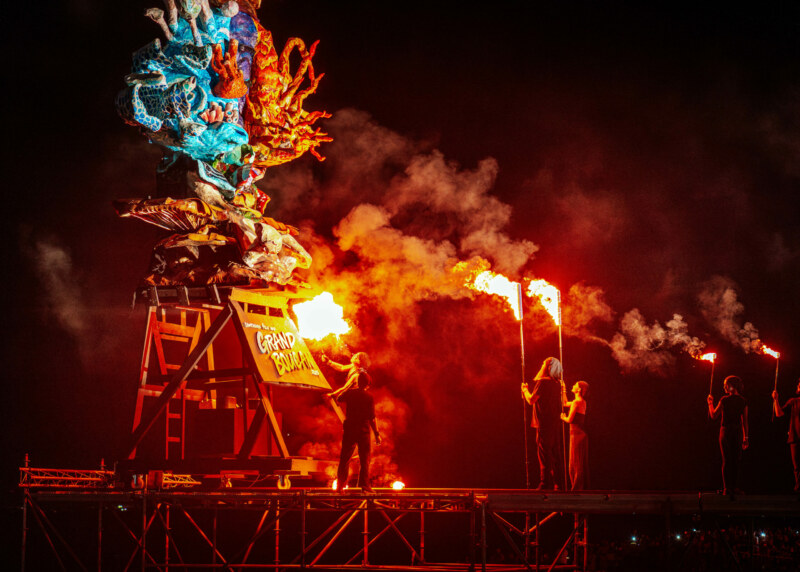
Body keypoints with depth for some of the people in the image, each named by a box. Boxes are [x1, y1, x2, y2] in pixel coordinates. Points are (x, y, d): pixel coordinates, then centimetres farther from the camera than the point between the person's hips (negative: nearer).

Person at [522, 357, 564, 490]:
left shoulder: (543, 382, -14)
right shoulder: (557, 383, 12)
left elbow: (531, 400, -13)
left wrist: (525, 390, 6)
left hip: (544, 424, -8)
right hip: (555, 423, 8)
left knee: (544, 453, -7)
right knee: (554, 453, 12)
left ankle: (545, 482, -9)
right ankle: (556, 481, 14)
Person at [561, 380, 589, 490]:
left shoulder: (576, 402, -14)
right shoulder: (582, 402, 14)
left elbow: (569, 419, -16)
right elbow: (565, 403, 29)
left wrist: (563, 417, 5)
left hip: (576, 435, -9)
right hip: (582, 435, 9)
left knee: (575, 465, -5)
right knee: (582, 463, 12)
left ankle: (576, 488, -4)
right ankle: (584, 486, 16)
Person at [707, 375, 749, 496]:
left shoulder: (725, 400, -8)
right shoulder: (743, 401, 4)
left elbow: (713, 416, 0)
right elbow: (744, 421, 5)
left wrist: (710, 403, 15)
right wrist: (745, 437, 10)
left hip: (726, 431, -3)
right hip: (738, 432, 3)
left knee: (727, 460, 0)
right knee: (735, 461, 10)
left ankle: (727, 488, -3)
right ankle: (733, 487, 11)